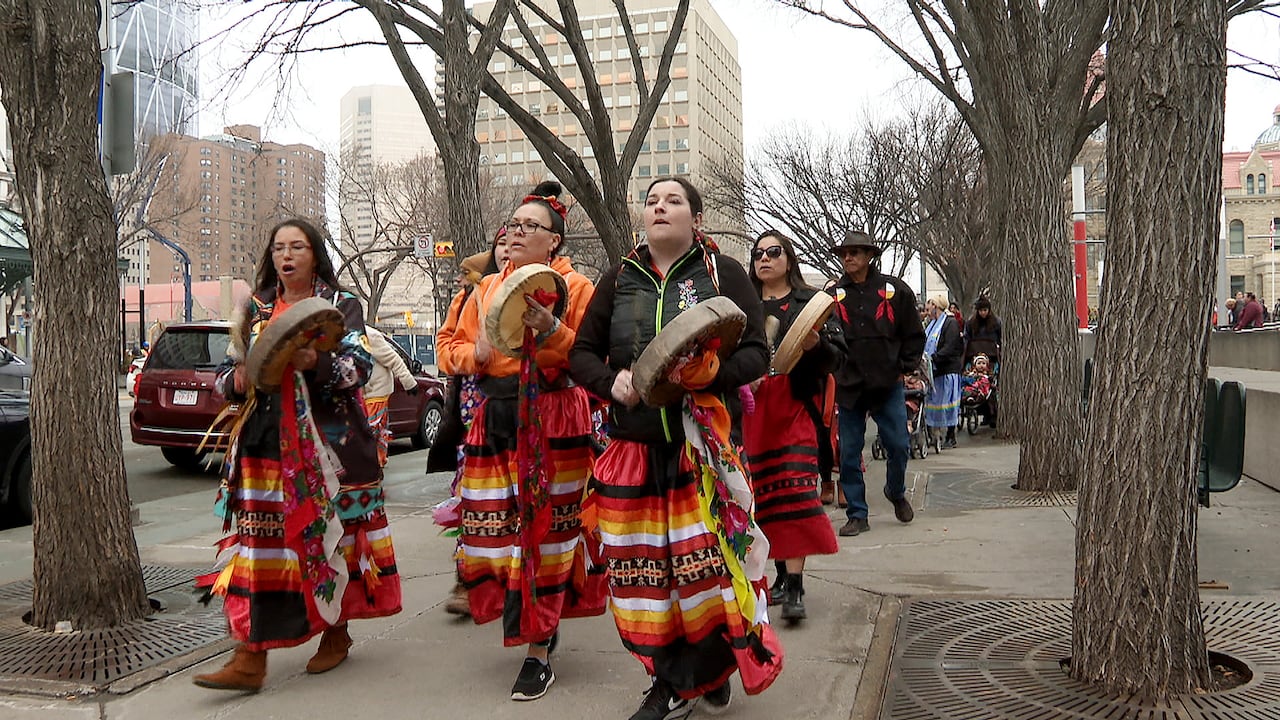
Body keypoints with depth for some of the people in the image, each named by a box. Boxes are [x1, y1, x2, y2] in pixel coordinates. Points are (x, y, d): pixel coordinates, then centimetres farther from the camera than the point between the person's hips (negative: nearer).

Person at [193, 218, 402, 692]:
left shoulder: (341, 305, 4)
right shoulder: (257, 308, 16)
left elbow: (359, 365, -10)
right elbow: (228, 374, 16)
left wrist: (315, 361, -28)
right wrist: (237, 379, -7)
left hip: (329, 443, -3)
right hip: (267, 442, 3)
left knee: (331, 533, 4)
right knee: (260, 537, -3)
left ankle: (337, 632, 24)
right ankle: (250, 658, -1)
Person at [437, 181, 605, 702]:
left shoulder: (574, 286, 2)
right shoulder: (486, 289, 17)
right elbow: (452, 352, 18)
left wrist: (549, 330, -20)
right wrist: (477, 353, -3)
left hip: (553, 421, -4)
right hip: (495, 420, 5)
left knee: (547, 528, -3)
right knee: (493, 526, 3)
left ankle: (539, 650, 9)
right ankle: (535, 621, 27)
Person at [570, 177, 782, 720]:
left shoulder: (723, 273, 3)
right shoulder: (619, 280, 12)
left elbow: (756, 353, -2)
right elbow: (582, 353, 13)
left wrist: (710, 374, -22)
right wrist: (611, 381, -9)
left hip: (704, 442, -3)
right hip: (634, 446, 3)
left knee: (708, 563, -5)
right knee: (642, 568, 4)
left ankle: (713, 664, 21)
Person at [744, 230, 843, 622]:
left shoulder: (811, 301, 7)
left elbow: (838, 353, 1)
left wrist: (816, 344, -19)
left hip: (796, 403, -3)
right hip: (755, 406, 3)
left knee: (794, 490, -11)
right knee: (766, 493, 6)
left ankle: (794, 587, -10)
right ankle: (783, 576, 18)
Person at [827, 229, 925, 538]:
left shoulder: (895, 290, 2)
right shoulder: (834, 295, 5)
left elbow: (914, 334, 7)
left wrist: (904, 368, 1)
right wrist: (833, 372, -2)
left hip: (888, 384, -1)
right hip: (848, 386, 1)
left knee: (898, 445, 1)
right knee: (849, 452, 2)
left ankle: (896, 494, 31)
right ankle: (857, 515, 13)